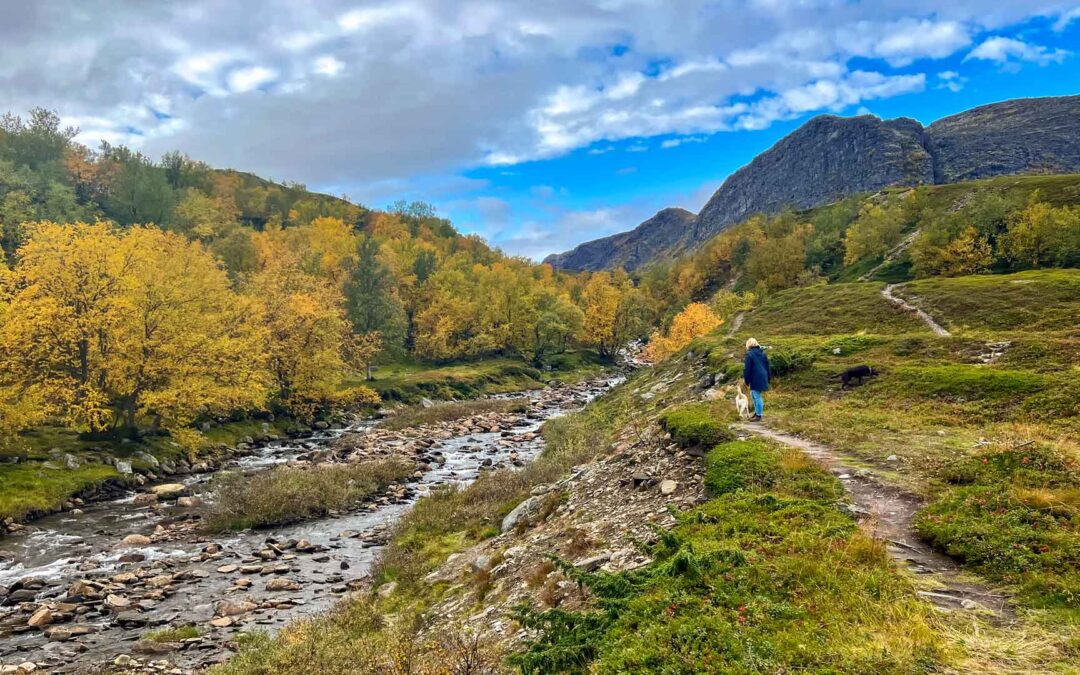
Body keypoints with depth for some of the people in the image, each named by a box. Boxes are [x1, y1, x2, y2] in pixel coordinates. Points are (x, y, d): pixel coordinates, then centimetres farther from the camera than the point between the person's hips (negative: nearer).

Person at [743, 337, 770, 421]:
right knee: (753, 395, 20)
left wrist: (746, 380, -3)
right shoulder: (762, 353, 12)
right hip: (763, 378, 8)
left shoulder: (749, 354, -10)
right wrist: (767, 379, 22)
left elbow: (747, 368, -11)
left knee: (757, 396, -2)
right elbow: (767, 366, 17)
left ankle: (758, 415, 2)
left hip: (755, 379, -8)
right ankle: (757, 412, 25)